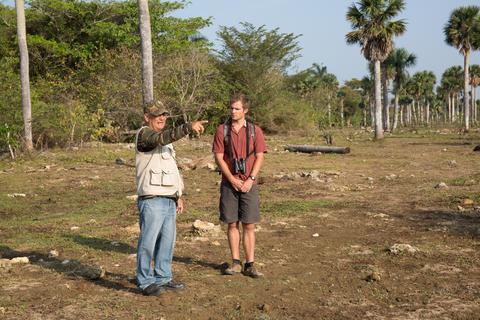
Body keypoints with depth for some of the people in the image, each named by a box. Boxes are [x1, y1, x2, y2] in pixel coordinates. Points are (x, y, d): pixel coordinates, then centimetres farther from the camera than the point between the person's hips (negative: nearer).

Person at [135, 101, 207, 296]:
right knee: (148, 242, -4)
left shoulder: (165, 140, 21)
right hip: (152, 200, -9)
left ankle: (163, 278, 24)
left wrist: (179, 196, 21)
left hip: (169, 200, 9)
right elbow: (162, 138, -30)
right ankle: (145, 282, 4)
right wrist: (188, 127, -41)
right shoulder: (144, 134, -7)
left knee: (167, 241, 13)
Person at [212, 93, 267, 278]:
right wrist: (232, 179, -10)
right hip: (229, 183, 0)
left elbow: (259, 158, 0)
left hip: (249, 184, 0)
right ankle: (235, 263, 15)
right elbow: (218, 158, -1)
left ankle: (249, 264, 7)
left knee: (249, 225, 1)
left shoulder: (254, 130, 4)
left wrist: (250, 180, -11)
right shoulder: (222, 130, 3)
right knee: (232, 224, 5)